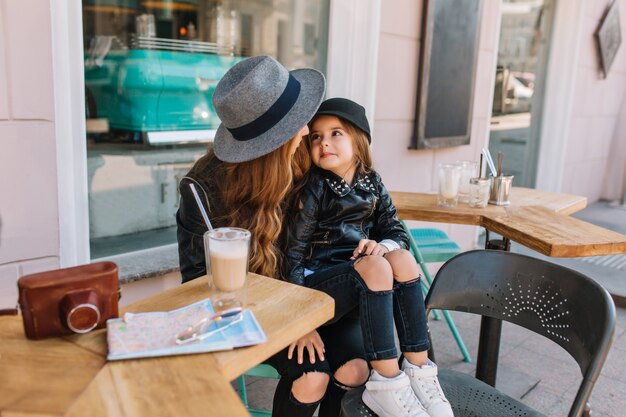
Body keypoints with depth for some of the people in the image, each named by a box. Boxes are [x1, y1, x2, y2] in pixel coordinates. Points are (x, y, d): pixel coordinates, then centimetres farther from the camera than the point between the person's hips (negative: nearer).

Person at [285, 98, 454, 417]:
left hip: (356, 279, 5)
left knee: (402, 259, -23)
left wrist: (383, 244, -14)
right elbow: (294, 249, -11)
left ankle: (418, 369, -19)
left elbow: (397, 231, 11)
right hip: (317, 279, -5)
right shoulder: (314, 188, -6)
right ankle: (386, 384, -29)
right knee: (375, 266, -31)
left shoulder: (372, 184, 9)